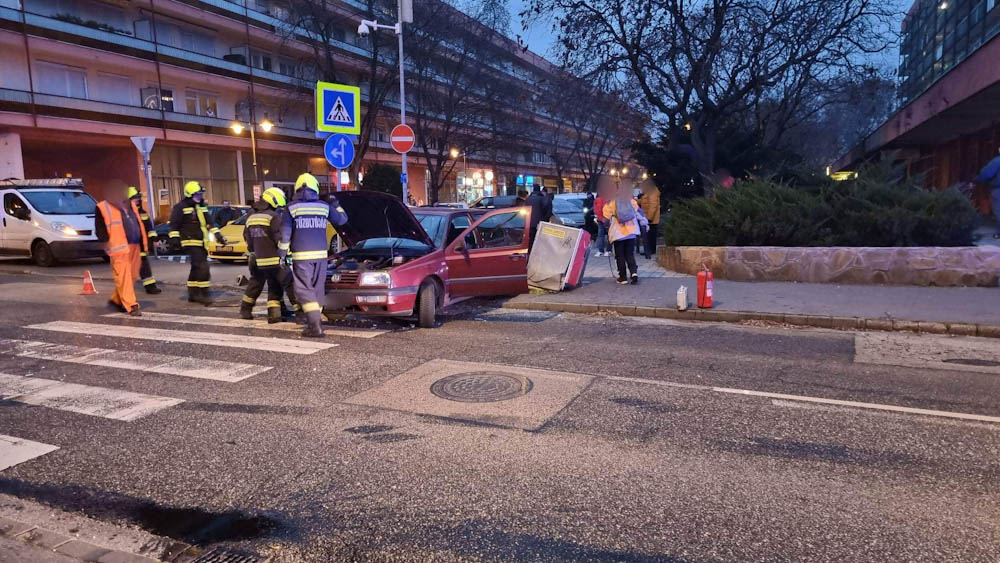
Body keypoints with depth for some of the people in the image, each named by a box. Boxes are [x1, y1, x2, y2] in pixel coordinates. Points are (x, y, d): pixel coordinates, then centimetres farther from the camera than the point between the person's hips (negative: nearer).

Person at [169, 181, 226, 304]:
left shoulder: (202, 206, 17)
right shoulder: (181, 207, -7)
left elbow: (209, 223, 23)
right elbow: (174, 225, -8)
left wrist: (217, 235, 17)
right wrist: (174, 239, -15)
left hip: (202, 243, 8)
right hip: (191, 243, -8)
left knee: (196, 269, 14)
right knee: (203, 268, -16)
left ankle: (193, 294, 23)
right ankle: (204, 294, -12)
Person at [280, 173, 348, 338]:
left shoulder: (292, 207, -1)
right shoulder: (324, 206, 6)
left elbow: (285, 233, -3)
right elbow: (341, 219, 17)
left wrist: (282, 253, 5)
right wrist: (336, 204, 34)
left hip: (301, 256, -3)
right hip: (320, 254, 3)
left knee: (304, 290, -4)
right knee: (317, 289, 13)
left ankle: (315, 326, -16)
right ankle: (315, 322, 19)